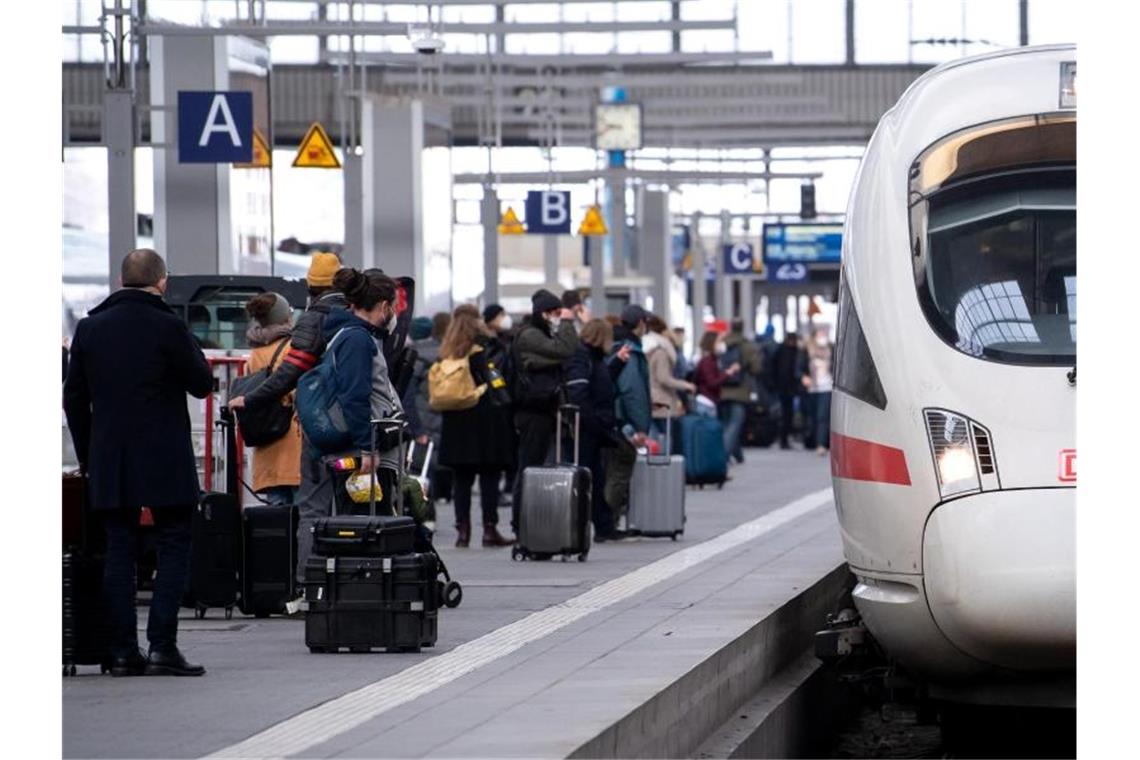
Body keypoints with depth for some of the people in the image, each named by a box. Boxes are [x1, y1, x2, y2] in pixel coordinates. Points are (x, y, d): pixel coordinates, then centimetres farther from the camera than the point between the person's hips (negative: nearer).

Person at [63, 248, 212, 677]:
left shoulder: (89, 328, 5)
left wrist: (87, 456, 17)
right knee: (174, 549, 2)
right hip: (165, 462, -4)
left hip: (109, 464, 4)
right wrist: (190, 350, 15)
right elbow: (202, 384, -2)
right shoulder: (168, 327, -9)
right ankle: (162, 647, -7)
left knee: (119, 553, 6)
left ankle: (123, 653, 4)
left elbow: (74, 399, 9)